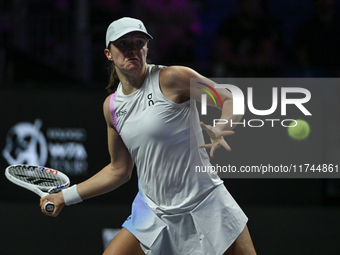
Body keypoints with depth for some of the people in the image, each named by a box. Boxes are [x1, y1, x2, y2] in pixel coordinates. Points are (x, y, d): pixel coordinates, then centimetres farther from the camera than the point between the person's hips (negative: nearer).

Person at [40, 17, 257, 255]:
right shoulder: (112, 106, 5)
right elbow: (118, 171, 15)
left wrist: (220, 129, -30)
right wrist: (65, 196, 16)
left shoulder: (172, 78, -11)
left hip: (204, 205, -4)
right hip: (154, 212, 4)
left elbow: (233, 101, -9)